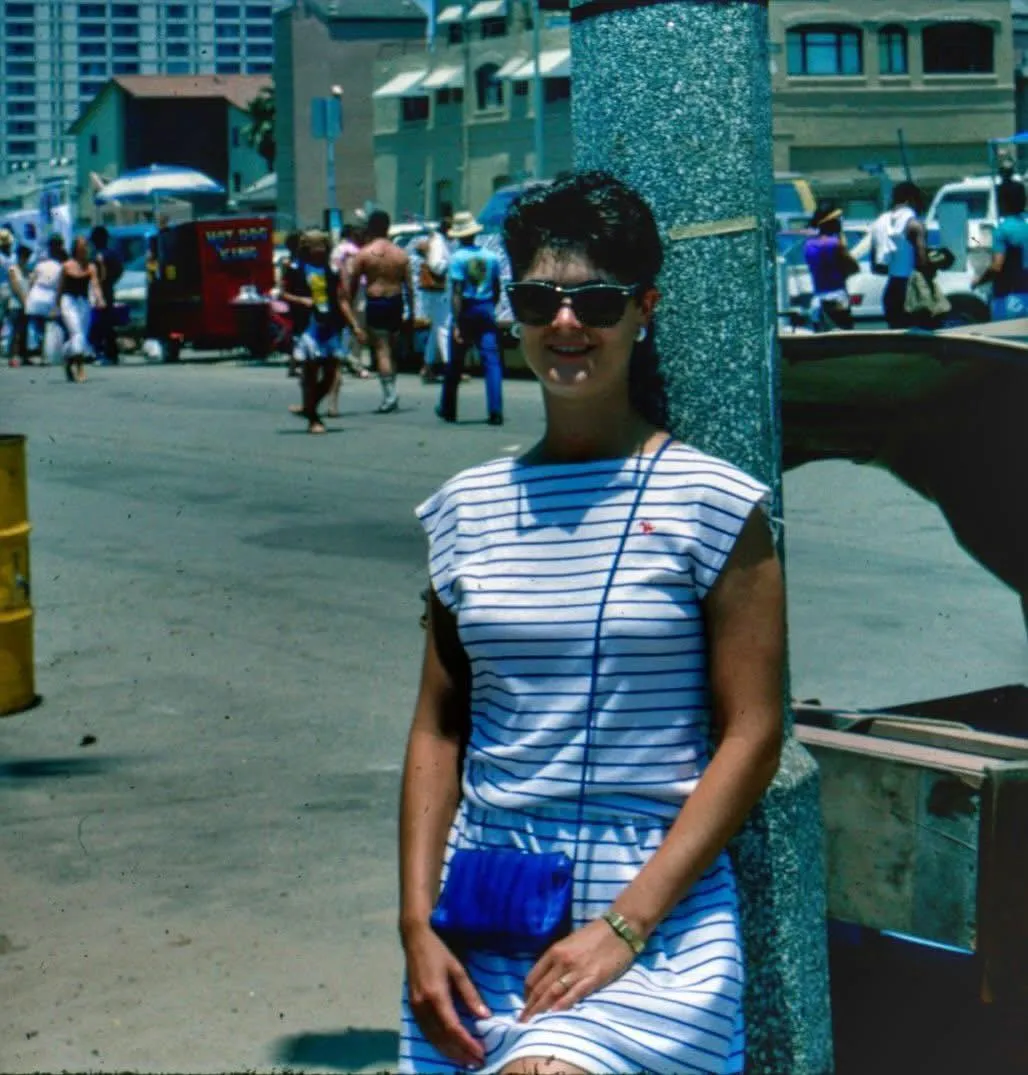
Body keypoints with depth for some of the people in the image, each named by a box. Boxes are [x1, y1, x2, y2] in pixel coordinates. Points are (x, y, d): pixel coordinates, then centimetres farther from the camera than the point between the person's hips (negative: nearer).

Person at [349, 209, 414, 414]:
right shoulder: (401, 254, 5)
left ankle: (389, 393, -16)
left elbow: (353, 284, -4)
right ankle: (391, 393, 21)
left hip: (375, 303, -4)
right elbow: (409, 286, 5)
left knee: (381, 351, -5)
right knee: (393, 350, 15)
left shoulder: (364, 254, -6)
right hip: (396, 303, 4)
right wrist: (410, 312, 10)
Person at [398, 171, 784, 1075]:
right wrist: (417, 926, 1)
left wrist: (625, 925, -12)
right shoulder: (466, 509, 9)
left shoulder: (710, 503, -3)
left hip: (657, 918, -4)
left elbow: (751, 736, -5)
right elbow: (438, 729, 11)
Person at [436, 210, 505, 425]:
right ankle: (495, 411, -12)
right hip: (486, 311, 2)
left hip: (466, 311, -2)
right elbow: (496, 291, 12)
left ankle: (448, 409, 23)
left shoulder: (458, 258, -8)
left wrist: (457, 324, -16)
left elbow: (456, 293, -14)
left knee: (455, 362, 11)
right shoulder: (491, 256, 5)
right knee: (492, 361, -2)